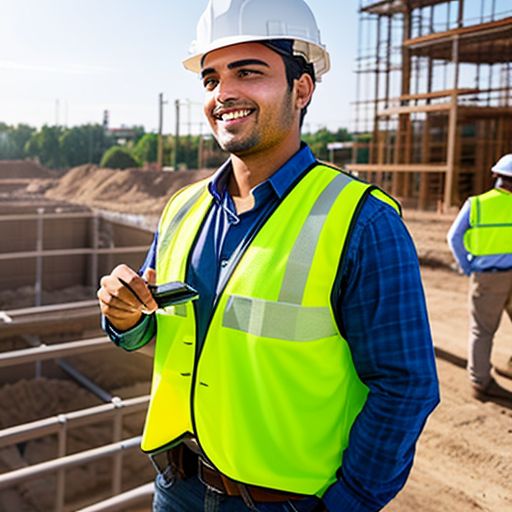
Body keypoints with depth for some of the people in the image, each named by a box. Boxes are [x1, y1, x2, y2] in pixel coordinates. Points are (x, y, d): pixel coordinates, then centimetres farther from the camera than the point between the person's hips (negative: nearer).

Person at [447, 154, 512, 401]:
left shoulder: (476, 204, -5)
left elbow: (454, 237, -2)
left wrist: (468, 269, 6)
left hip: (486, 277, 0)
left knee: (482, 330, 8)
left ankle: (480, 381, 11)